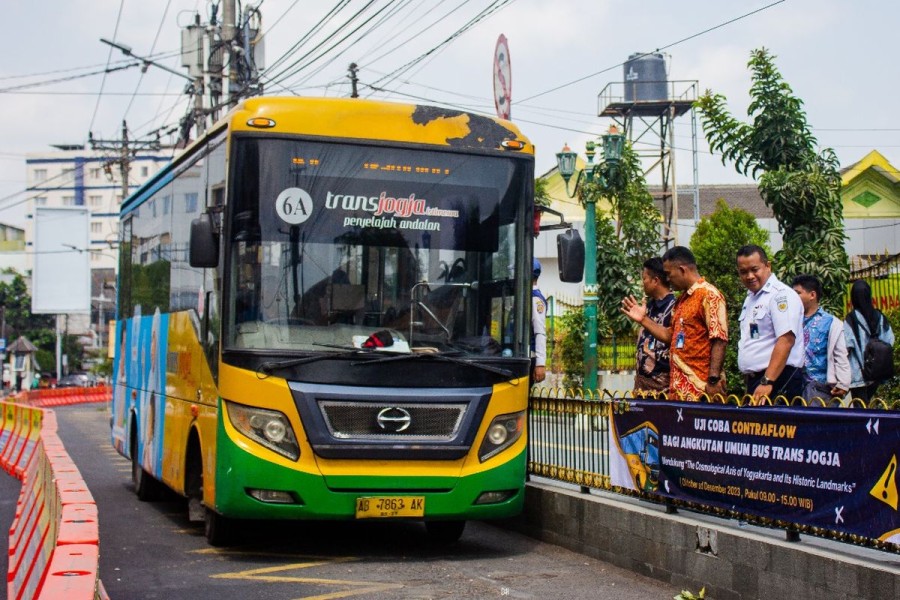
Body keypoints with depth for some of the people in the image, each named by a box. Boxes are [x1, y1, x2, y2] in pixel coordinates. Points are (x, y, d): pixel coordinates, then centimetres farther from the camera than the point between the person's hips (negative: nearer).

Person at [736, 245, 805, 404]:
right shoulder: (750, 298, 17)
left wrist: (767, 382, -27)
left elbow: (786, 340, -21)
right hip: (754, 379, 8)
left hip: (779, 380, -8)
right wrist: (749, 377, 14)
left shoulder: (781, 295, -12)